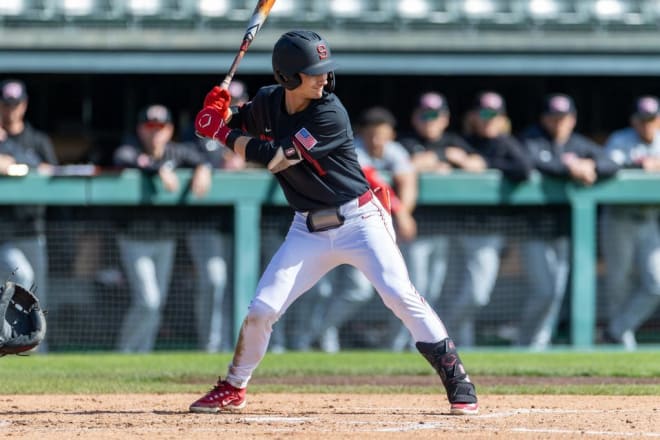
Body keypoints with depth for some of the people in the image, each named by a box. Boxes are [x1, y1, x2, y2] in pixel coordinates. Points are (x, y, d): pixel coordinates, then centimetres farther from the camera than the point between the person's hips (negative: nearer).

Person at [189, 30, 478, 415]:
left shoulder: (329, 114, -21)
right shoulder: (268, 102, -2)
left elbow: (274, 157, -24)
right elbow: (239, 129, 16)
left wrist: (221, 132, -17)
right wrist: (220, 113, -8)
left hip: (359, 221, -5)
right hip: (309, 230, 5)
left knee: (400, 294, -19)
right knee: (262, 309, -2)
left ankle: (457, 379, -11)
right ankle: (233, 389, 18)